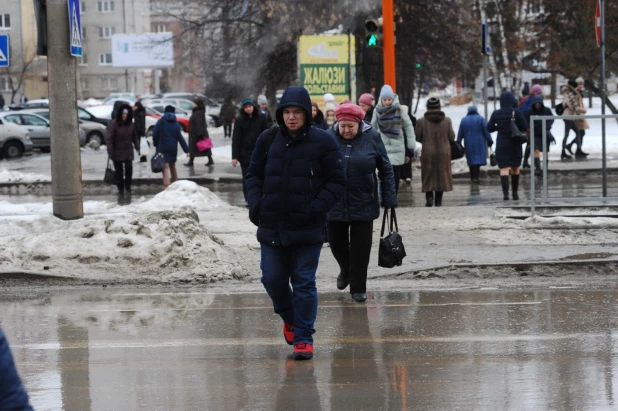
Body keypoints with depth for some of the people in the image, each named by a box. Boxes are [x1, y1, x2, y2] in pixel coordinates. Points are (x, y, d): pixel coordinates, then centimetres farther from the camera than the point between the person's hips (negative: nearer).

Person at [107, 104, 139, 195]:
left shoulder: (130, 124, 3)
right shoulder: (114, 124, -10)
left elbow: (135, 137, 14)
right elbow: (110, 138, -11)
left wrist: (137, 147, 2)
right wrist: (110, 151, -17)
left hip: (128, 152, 2)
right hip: (117, 152, -2)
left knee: (129, 169, -4)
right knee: (119, 171, 6)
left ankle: (128, 187, 12)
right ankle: (120, 189, 17)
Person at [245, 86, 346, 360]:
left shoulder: (322, 142, -4)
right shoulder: (268, 140, 5)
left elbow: (337, 181, -2)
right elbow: (254, 174, 14)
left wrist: (317, 208, -14)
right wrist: (255, 203, -2)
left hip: (307, 228, -4)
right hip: (271, 227, 4)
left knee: (304, 283, -1)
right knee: (272, 279, 9)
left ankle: (304, 337, 7)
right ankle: (290, 318, 36)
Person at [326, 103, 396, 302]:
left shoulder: (372, 138, -6)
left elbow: (386, 170, 0)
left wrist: (389, 199, -3)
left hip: (363, 204, -1)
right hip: (334, 204, 1)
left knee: (360, 248, 3)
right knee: (336, 243, 13)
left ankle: (358, 288, 15)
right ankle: (345, 270, 43)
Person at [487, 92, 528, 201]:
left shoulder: (496, 114, -3)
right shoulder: (516, 112, -9)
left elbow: (489, 128, 3)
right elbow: (525, 127, -9)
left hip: (502, 144, 0)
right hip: (515, 144, 0)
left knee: (504, 168, -3)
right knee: (515, 168, 15)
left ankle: (505, 193, -19)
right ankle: (515, 193, 22)